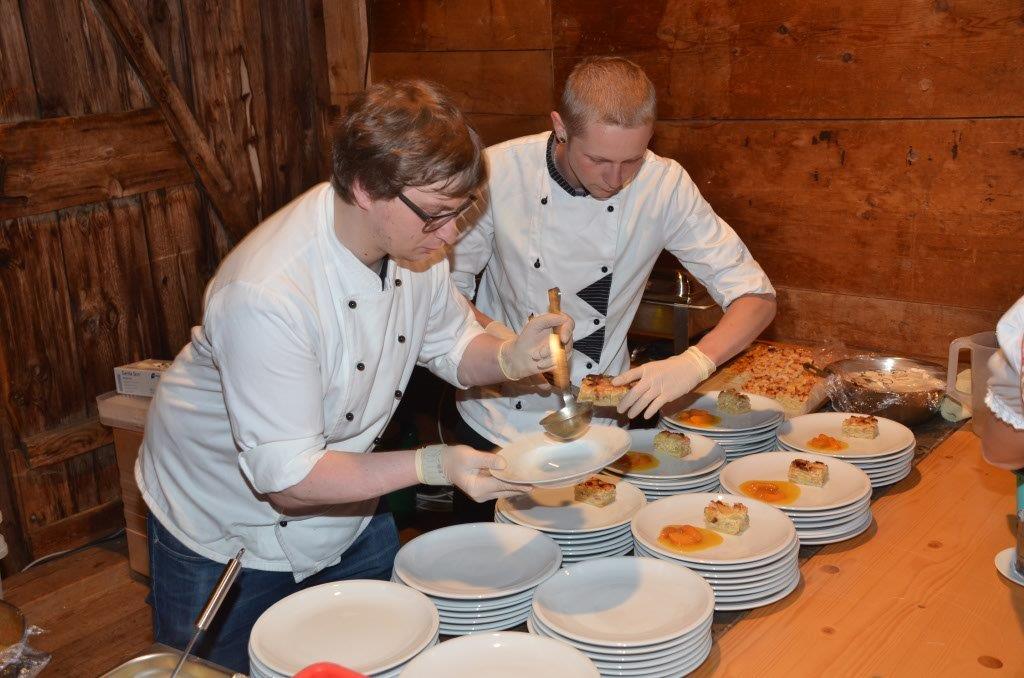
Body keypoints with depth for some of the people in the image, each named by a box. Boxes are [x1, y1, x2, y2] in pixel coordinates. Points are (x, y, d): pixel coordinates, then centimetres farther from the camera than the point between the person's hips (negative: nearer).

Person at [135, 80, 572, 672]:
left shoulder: (414, 238, -15)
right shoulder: (265, 295, -38)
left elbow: (454, 347, 0)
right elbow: (288, 479, -33)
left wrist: (511, 357, -22)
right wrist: (433, 465, -42)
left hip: (349, 516, 6)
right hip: (228, 535, -6)